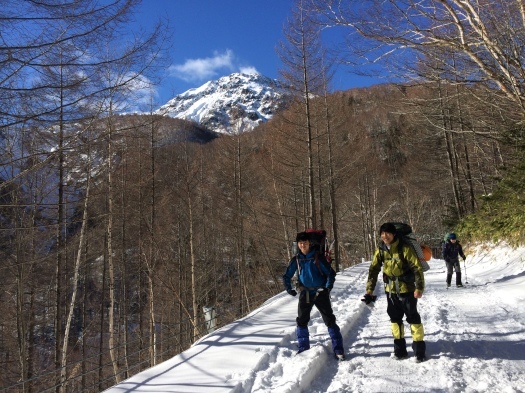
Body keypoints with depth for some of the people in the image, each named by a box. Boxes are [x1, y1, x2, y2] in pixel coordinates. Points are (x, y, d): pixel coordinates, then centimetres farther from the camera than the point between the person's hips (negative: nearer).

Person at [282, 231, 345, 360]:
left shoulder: (318, 257, -10)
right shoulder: (296, 259, -1)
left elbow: (331, 273, -5)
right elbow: (287, 276, 8)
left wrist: (328, 287, -19)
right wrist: (288, 288, -7)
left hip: (320, 293, -3)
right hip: (305, 294, 3)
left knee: (330, 320, -2)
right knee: (301, 321, 6)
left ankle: (338, 349, 6)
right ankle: (303, 348, 20)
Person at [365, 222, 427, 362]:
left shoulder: (404, 248, -19)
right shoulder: (380, 250, -4)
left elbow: (417, 268, -16)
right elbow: (373, 269, 1)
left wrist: (419, 288, -22)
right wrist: (369, 290, -3)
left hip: (407, 289, -5)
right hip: (391, 290, 5)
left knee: (413, 318, 2)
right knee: (395, 318, 11)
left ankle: (419, 348, 15)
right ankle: (400, 349, 23)